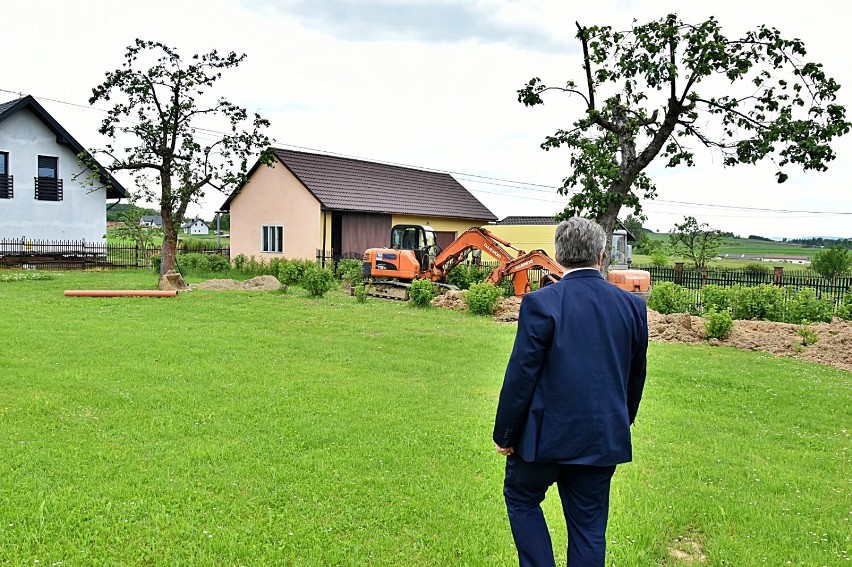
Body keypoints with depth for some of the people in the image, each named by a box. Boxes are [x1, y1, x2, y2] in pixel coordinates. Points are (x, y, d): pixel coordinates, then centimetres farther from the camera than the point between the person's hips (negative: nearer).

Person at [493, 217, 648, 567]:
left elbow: (521, 376, -13)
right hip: (604, 439, 4)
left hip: (548, 434, -4)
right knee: (589, 527, 15)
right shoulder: (633, 305, -1)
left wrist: (504, 434, -1)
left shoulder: (541, 303, -15)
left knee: (520, 498, 21)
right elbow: (636, 376, 11)